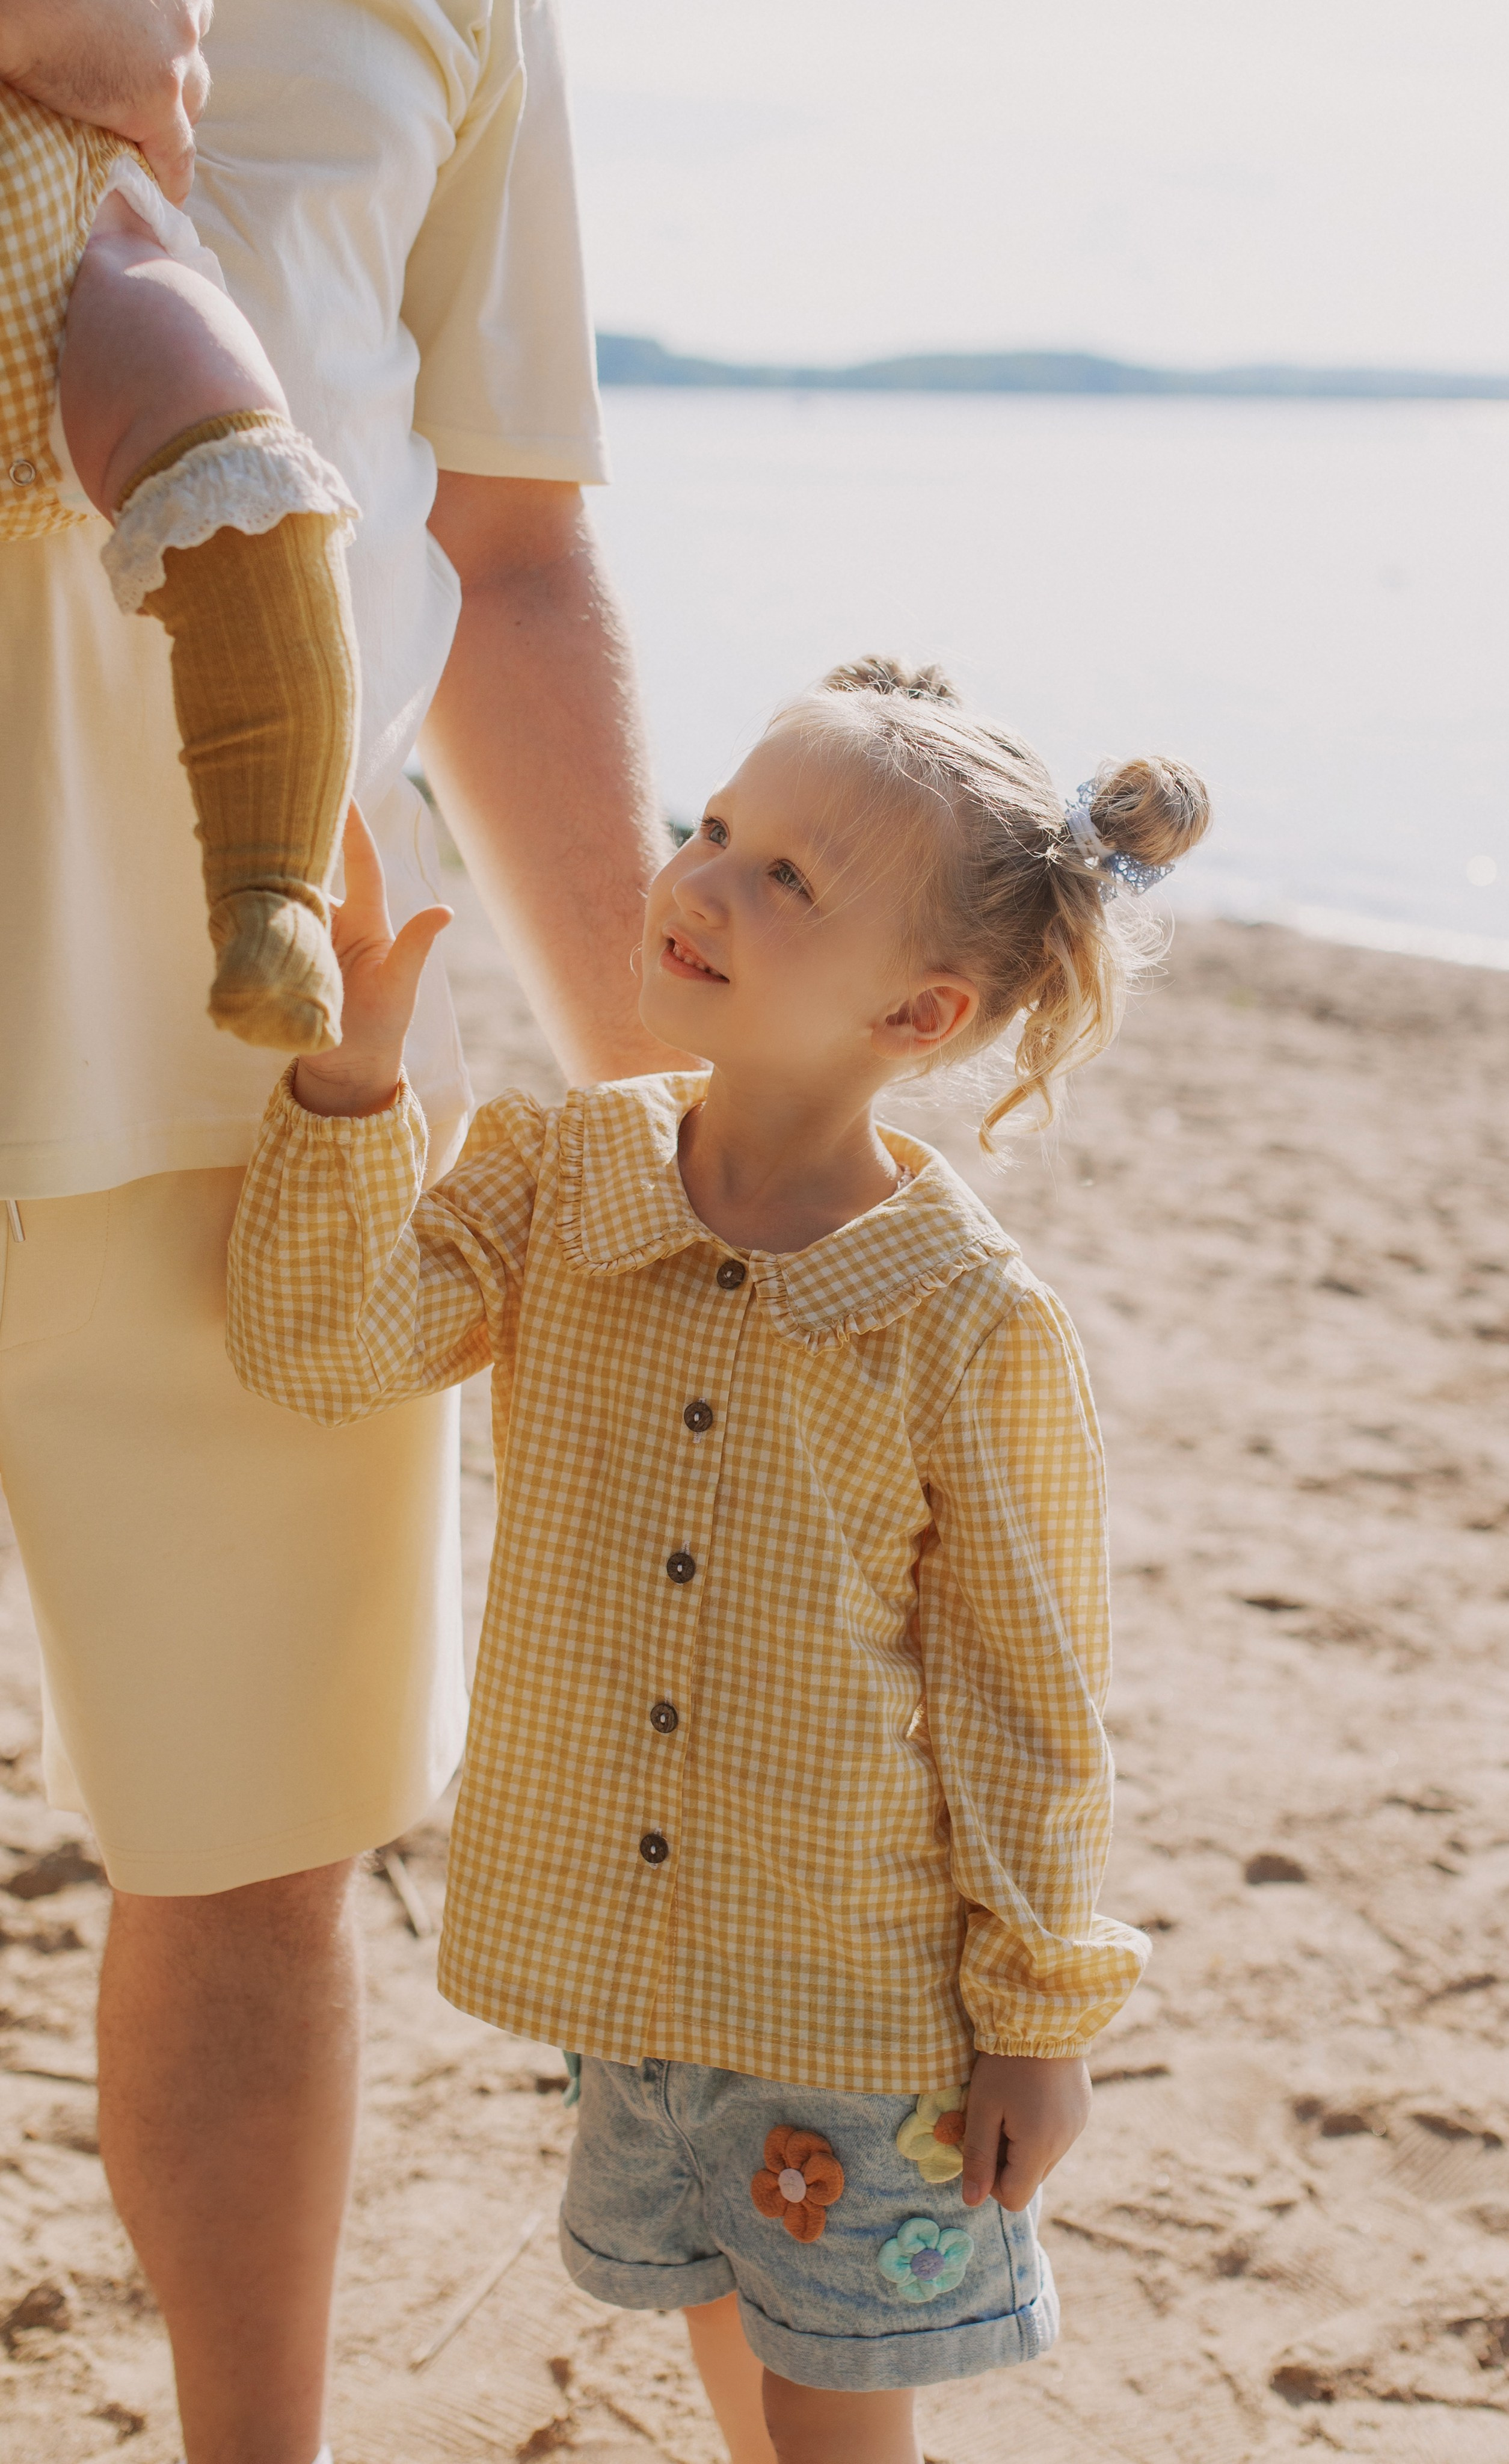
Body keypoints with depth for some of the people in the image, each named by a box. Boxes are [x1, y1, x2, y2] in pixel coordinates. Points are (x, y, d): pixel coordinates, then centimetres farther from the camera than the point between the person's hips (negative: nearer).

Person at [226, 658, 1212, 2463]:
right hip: (622, 1951, 4)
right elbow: (323, 1349, -14)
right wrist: (350, 1071, -25)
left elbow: (1028, 1697, -10)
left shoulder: (976, 1329, -17)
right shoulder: (554, 1185, -5)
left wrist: (1040, 2021, -5)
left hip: (868, 1979, -4)